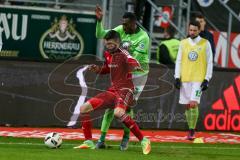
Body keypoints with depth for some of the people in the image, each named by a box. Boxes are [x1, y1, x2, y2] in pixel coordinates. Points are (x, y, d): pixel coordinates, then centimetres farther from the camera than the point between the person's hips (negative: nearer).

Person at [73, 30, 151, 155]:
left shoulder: (123, 54, -14)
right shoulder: (107, 54, 9)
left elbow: (133, 63, -34)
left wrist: (135, 66, -58)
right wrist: (98, 69, 7)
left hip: (125, 90, -8)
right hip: (112, 91, 8)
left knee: (118, 112, -38)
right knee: (84, 108, 3)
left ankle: (143, 141, -28)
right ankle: (89, 142, 13)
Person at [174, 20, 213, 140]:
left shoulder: (205, 44, 2)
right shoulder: (183, 43, 9)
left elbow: (209, 63, 2)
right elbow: (178, 61, 11)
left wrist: (207, 79, -5)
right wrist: (177, 77, 2)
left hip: (199, 79, -3)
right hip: (185, 79, 3)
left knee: (193, 104, -16)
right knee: (187, 106, 5)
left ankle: (192, 131, -9)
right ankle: (191, 130, 15)